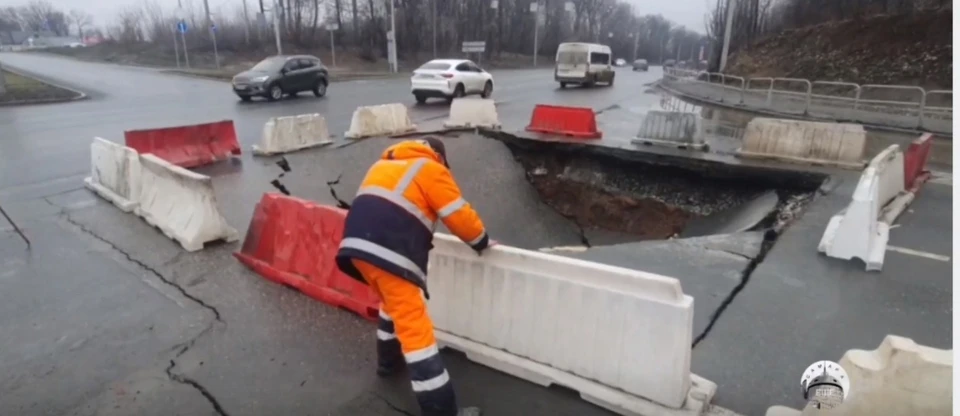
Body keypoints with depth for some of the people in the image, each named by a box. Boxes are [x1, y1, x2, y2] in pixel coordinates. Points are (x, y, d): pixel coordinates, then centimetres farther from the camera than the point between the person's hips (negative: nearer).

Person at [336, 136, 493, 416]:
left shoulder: (384, 164, 27)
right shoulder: (431, 170, 7)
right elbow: (459, 215, 3)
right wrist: (481, 241, 19)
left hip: (357, 245, 8)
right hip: (389, 254, -8)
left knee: (393, 303, 31)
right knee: (415, 328, -5)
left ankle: (389, 361, 47)